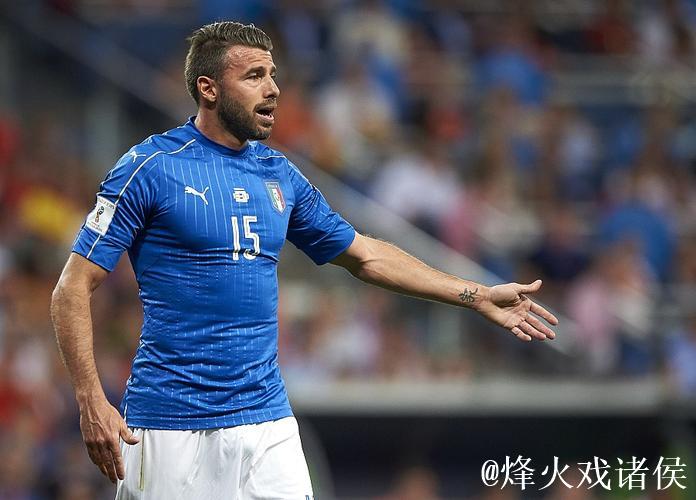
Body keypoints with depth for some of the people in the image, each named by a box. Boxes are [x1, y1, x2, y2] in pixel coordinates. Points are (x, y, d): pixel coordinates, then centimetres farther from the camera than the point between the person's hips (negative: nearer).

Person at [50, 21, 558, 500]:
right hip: (172, 428, -5)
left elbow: (363, 254, 23)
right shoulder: (150, 167, -7)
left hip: (268, 421, 5)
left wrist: (479, 297, 20)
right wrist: (92, 403, -19)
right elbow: (74, 288, -8)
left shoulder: (279, 174, 11)